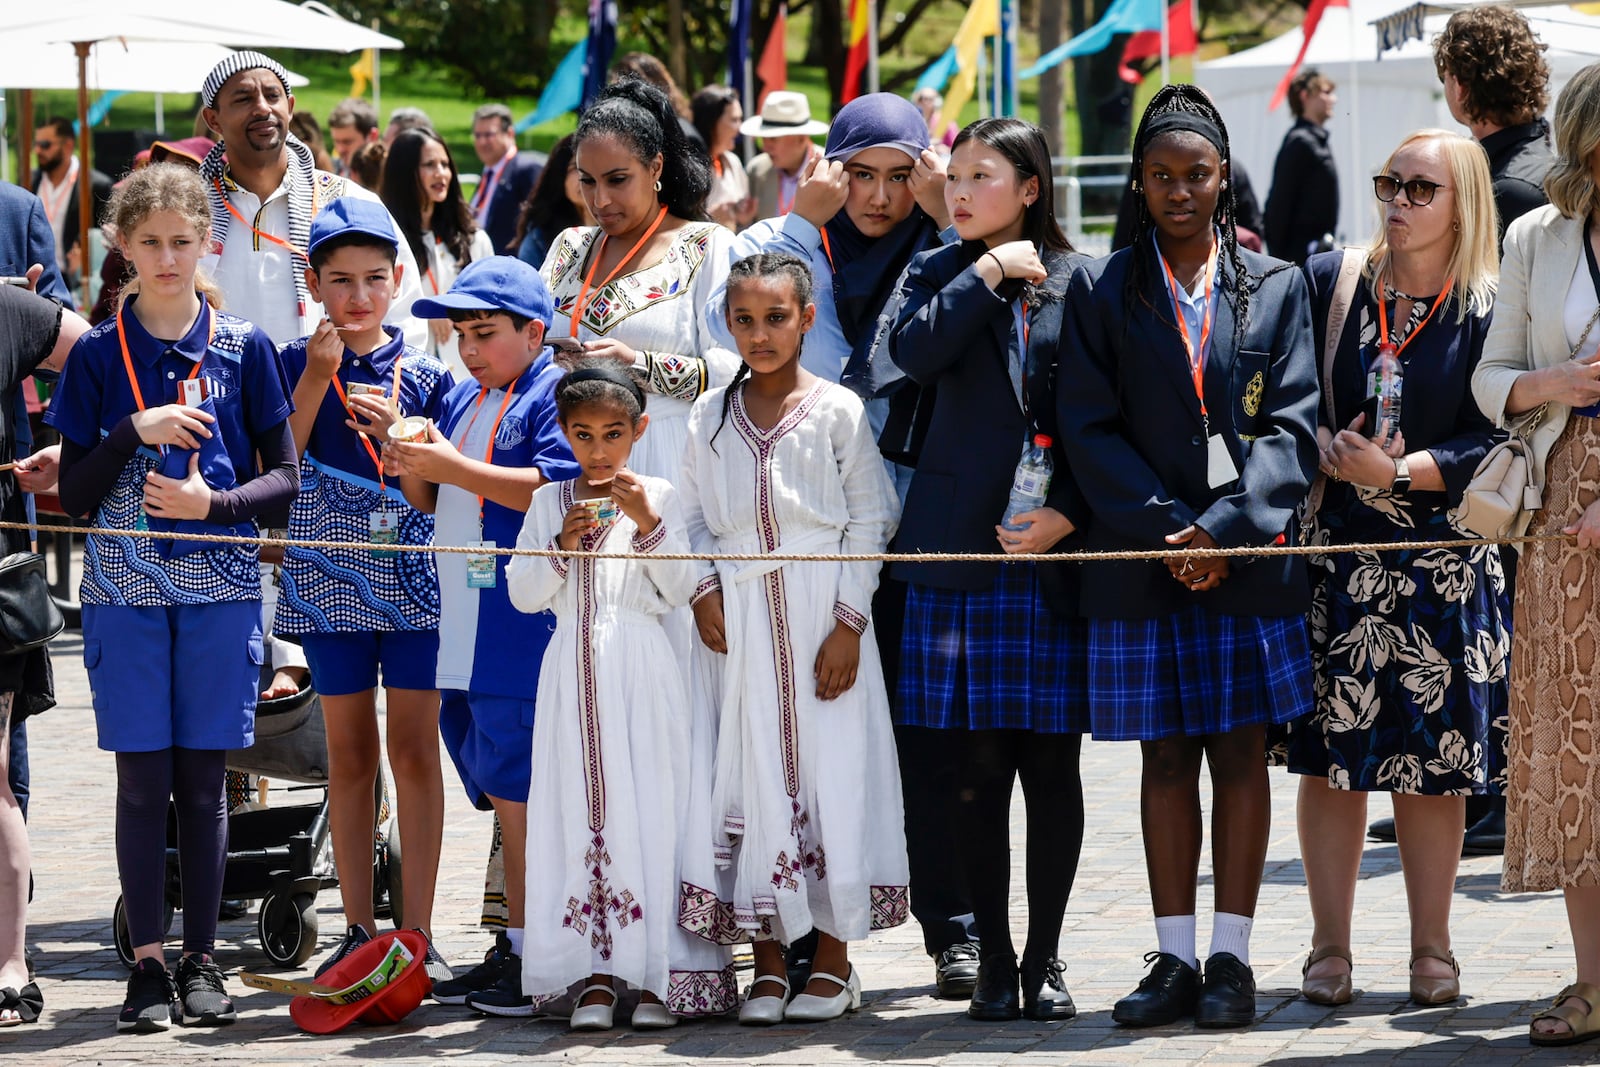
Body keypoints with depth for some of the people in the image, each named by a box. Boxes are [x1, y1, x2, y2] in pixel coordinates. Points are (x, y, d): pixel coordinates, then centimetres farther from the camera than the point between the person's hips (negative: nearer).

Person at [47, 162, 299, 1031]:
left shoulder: (243, 349, 3)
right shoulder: (98, 354, 3)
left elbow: (285, 478, 4)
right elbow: (74, 493, 1)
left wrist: (212, 503, -13)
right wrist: (137, 429, -13)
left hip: (219, 587, 0)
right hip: (125, 590, 0)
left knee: (202, 778, 3)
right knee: (142, 778, 0)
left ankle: (201, 960, 11)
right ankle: (146, 965, 6)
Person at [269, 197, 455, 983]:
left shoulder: (425, 373, 4)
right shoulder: (298, 365, 4)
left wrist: (393, 433, -15)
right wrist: (318, 380, -12)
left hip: (414, 578, 0)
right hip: (331, 578, 0)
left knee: (415, 749, -1)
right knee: (350, 753, 6)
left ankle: (418, 931, 3)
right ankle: (359, 929, 11)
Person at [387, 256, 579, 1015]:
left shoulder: (555, 394, -7)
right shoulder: (462, 400, 20)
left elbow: (555, 488, -20)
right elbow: (437, 507, 26)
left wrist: (452, 466, -17)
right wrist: (415, 475, 4)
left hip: (522, 631, -9)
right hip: (463, 634, 9)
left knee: (516, 790, -10)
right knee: (502, 793, 12)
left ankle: (528, 955, -7)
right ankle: (510, 951, 17)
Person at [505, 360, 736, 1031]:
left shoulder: (658, 496, 5)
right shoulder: (548, 503, 11)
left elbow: (681, 588, -1)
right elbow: (523, 593, 6)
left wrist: (647, 521, -12)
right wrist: (563, 543, -9)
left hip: (642, 673, -2)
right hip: (573, 672, 2)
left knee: (648, 811, -7)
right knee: (581, 812, -3)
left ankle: (658, 975, -5)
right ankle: (597, 975, -2)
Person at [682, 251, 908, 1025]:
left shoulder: (837, 410, -1)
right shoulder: (711, 415, 8)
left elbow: (870, 520, -2)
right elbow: (693, 515, 12)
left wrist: (850, 621, -8)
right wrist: (704, 588, -5)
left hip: (821, 610, -3)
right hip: (741, 617, 3)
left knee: (832, 769, -3)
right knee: (753, 773, 1)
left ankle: (833, 958, 6)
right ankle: (768, 962, 8)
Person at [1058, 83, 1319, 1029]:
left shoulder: (1275, 286, 7)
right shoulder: (1102, 291, 6)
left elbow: (1293, 426, 0)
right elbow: (1091, 428, 0)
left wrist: (1225, 528, -13)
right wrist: (1166, 527, -12)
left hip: (1250, 558, 0)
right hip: (1144, 556, 0)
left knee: (1241, 755, 1)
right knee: (1167, 758, 4)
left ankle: (1231, 958, 5)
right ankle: (1175, 960, 8)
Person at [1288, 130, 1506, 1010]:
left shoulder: (1489, 310, -1)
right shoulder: (1328, 282, 5)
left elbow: (1495, 444, -5)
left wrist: (1397, 472, -16)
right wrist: (1329, 451, -12)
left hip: (1443, 563, -1)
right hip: (1336, 552, 1)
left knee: (1435, 759, 1)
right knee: (1330, 752, 0)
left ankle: (1431, 950, 11)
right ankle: (1330, 948, 9)